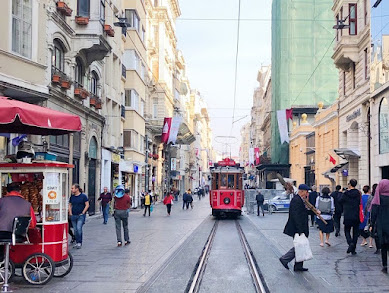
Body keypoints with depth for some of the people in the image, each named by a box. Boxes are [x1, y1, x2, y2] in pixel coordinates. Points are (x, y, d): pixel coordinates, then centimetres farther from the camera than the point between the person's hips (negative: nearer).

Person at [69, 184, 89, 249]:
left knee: (79, 228, -17)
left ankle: (79, 242, -9)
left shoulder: (83, 196, -4)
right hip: (73, 216, 5)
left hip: (81, 215, -5)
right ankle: (77, 242, 17)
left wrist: (82, 213, -9)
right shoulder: (72, 197, 9)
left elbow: (87, 205, -3)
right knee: (75, 230, 7)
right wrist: (70, 213, 7)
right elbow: (70, 205, 19)